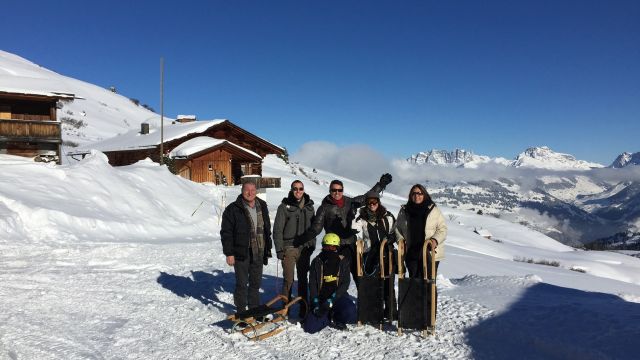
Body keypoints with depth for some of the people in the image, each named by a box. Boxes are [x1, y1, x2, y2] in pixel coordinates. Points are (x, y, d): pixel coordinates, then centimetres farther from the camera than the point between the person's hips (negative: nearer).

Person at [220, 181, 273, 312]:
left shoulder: (262, 207, 9)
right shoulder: (233, 209, -8)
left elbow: (267, 230, 16)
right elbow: (226, 233, -9)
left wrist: (267, 249, 14)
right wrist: (229, 253, -12)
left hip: (258, 253, 5)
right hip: (241, 254, -5)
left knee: (256, 283, 14)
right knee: (242, 284, 3)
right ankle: (241, 312, 16)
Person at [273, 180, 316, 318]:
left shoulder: (309, 206, 9)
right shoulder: (284, 206, -4)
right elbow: (277, 229, -5)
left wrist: (312, 245, 9)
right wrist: (279, 249, -9)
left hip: (305, 248, 4)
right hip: (289, 248, -4)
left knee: (303, 279, 10)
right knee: (288, 280, -2)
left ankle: (303, 309, 18)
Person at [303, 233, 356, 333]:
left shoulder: (343, 262, 0)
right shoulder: (317, 262, 3)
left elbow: (345, 284, -7)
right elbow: (312, 285, 1)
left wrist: (331, 301, -18)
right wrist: (316, 304, -13)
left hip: (338, 297, 0)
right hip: (321, 298, 1)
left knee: (350, 311, -32)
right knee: (309, 327, -18)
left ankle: (335, 318, 2)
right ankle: (332, 319, 10)